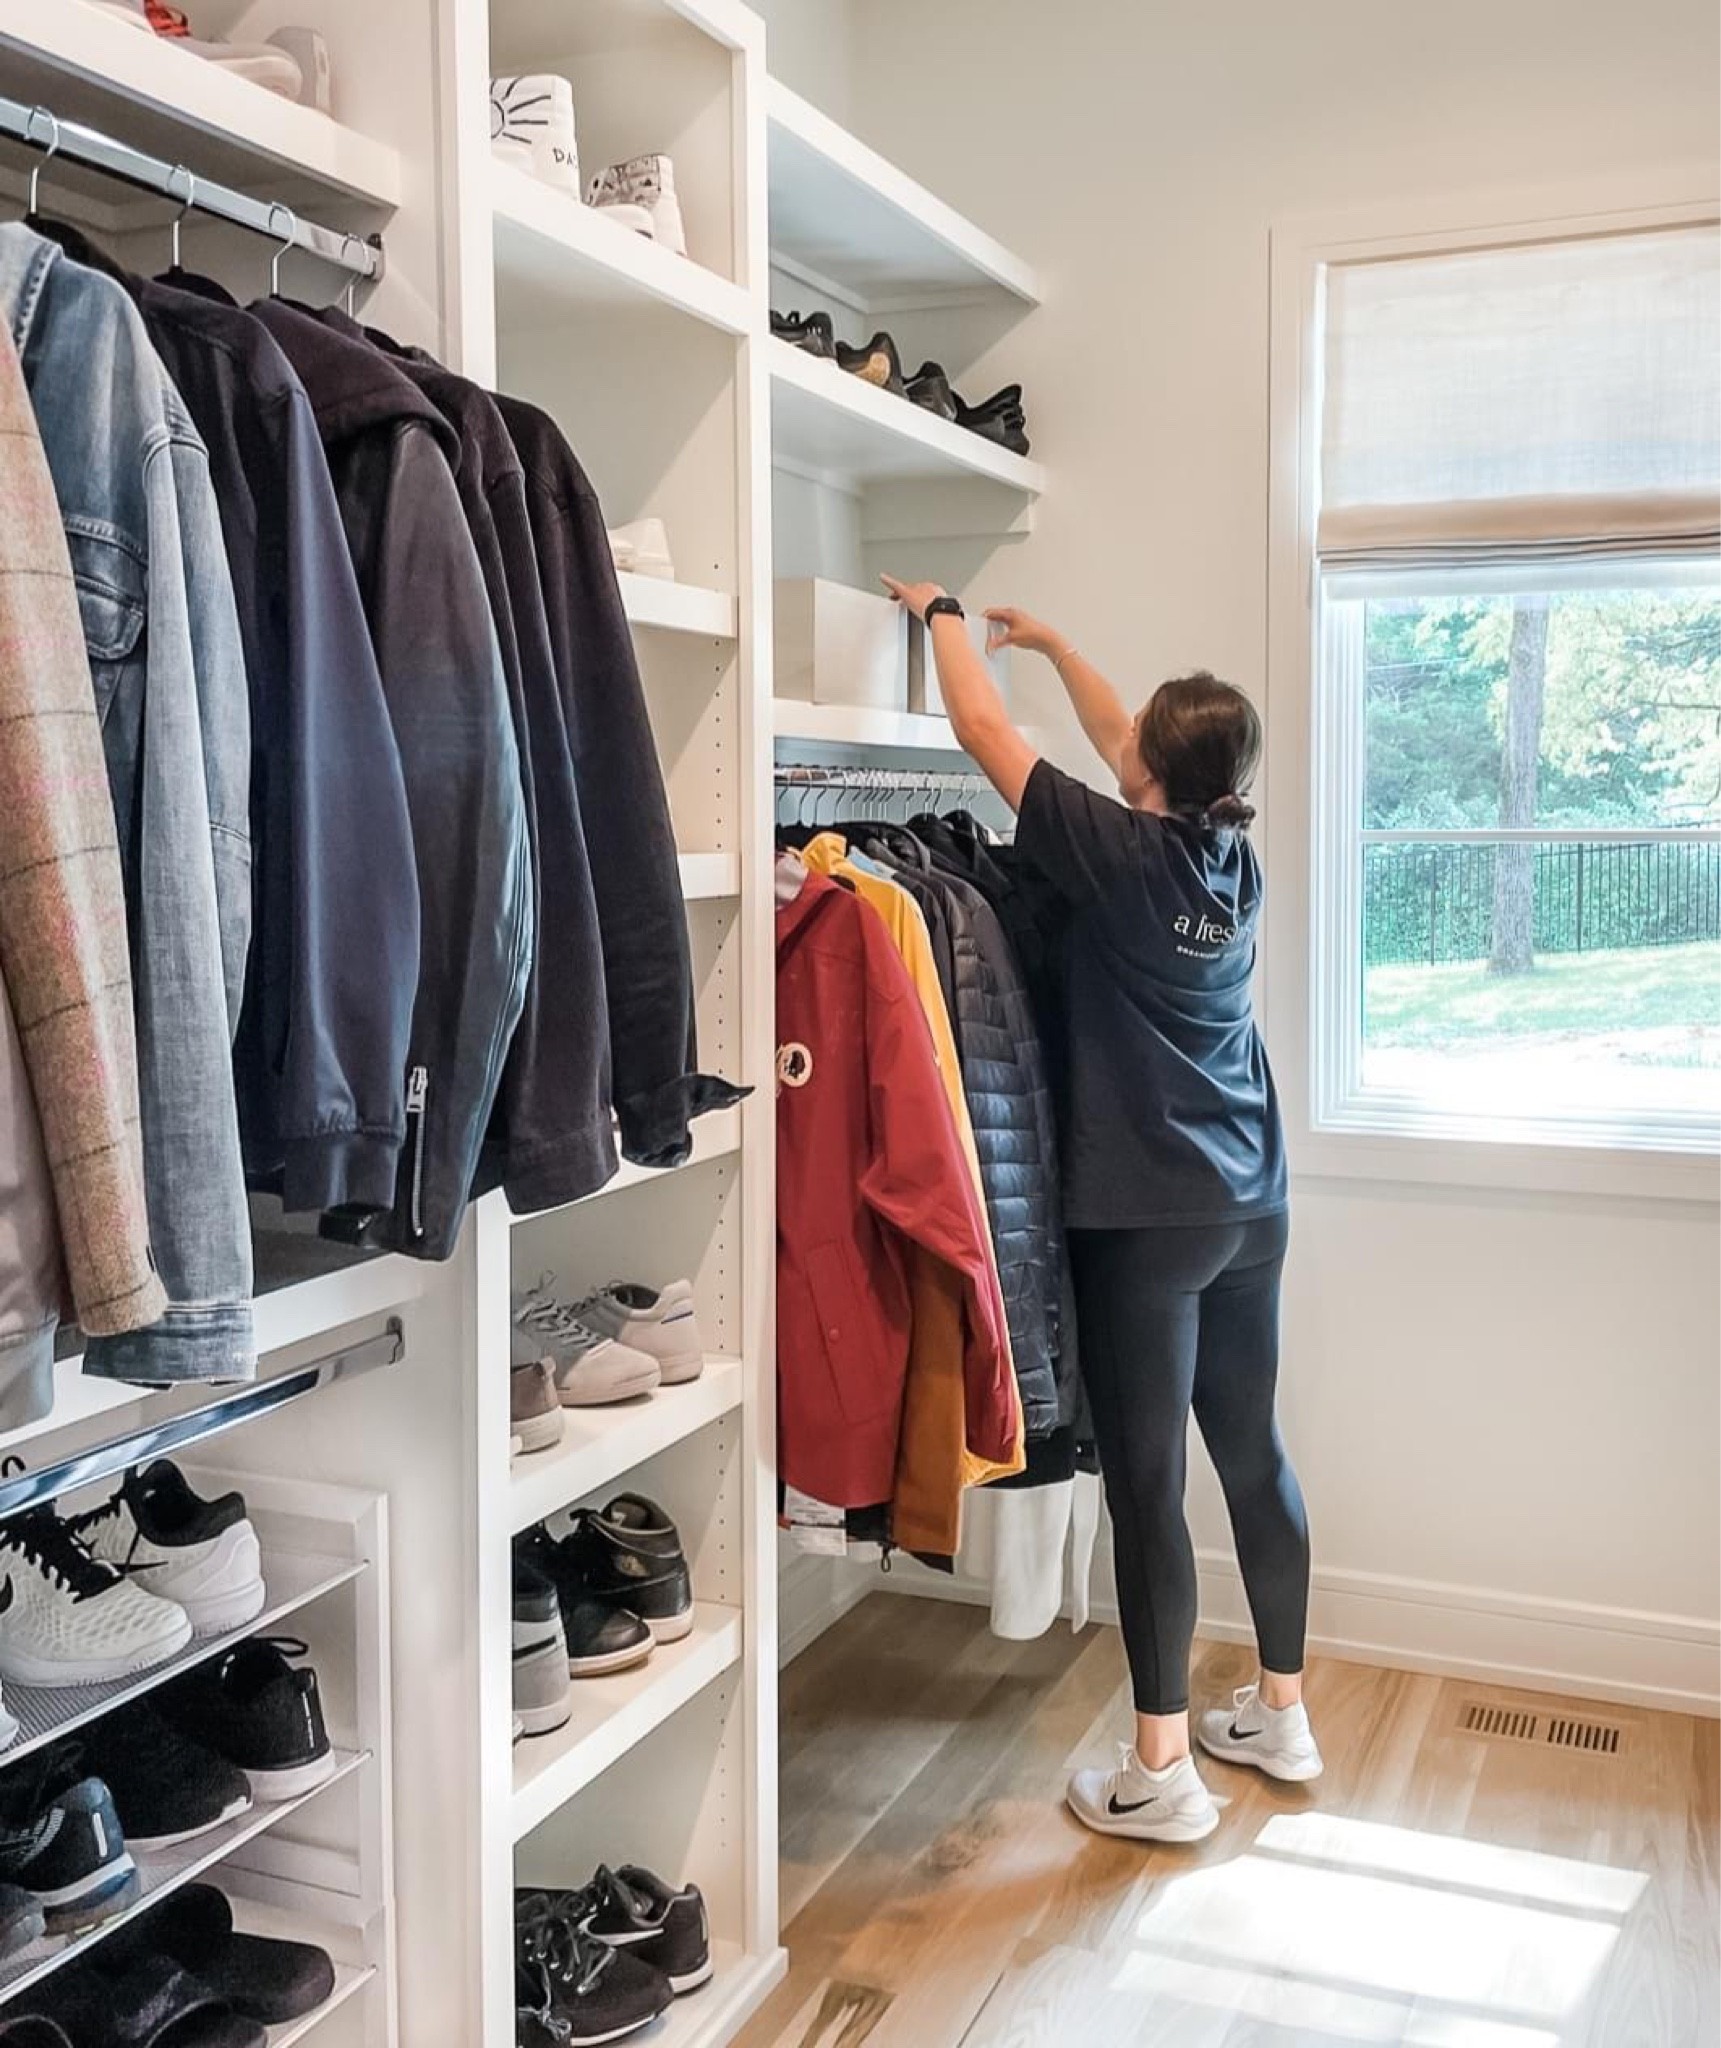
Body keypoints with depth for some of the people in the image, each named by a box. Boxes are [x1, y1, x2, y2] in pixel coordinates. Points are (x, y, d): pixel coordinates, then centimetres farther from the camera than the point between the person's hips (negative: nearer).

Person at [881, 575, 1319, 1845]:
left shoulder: (1118, 852, -14)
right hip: (1250, 1206, 8)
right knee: (1254, 1455, 16)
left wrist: (942, 616, 14)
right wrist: (1050, 642, 34)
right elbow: (1130, 743, 22)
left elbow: (983, 728, -3)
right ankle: (1282, 1715, 31)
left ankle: (1162, 1775, 10)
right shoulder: (1235, 857, 5)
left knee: (1147, 1484, 0)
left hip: (1145, 1217, -7)